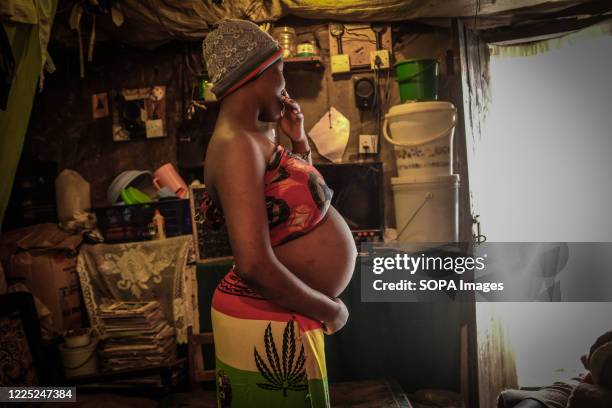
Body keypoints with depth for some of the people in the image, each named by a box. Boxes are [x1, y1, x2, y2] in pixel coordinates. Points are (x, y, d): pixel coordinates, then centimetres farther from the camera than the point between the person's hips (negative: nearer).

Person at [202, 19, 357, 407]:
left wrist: (299, 139, 6)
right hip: (267, 326, -9)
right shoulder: (236, 145, -23)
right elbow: (253, 265, -32)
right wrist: (329, 309, -17)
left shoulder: (254, 138, 6)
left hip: (284, 320, 10)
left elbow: (303, 197, 20)